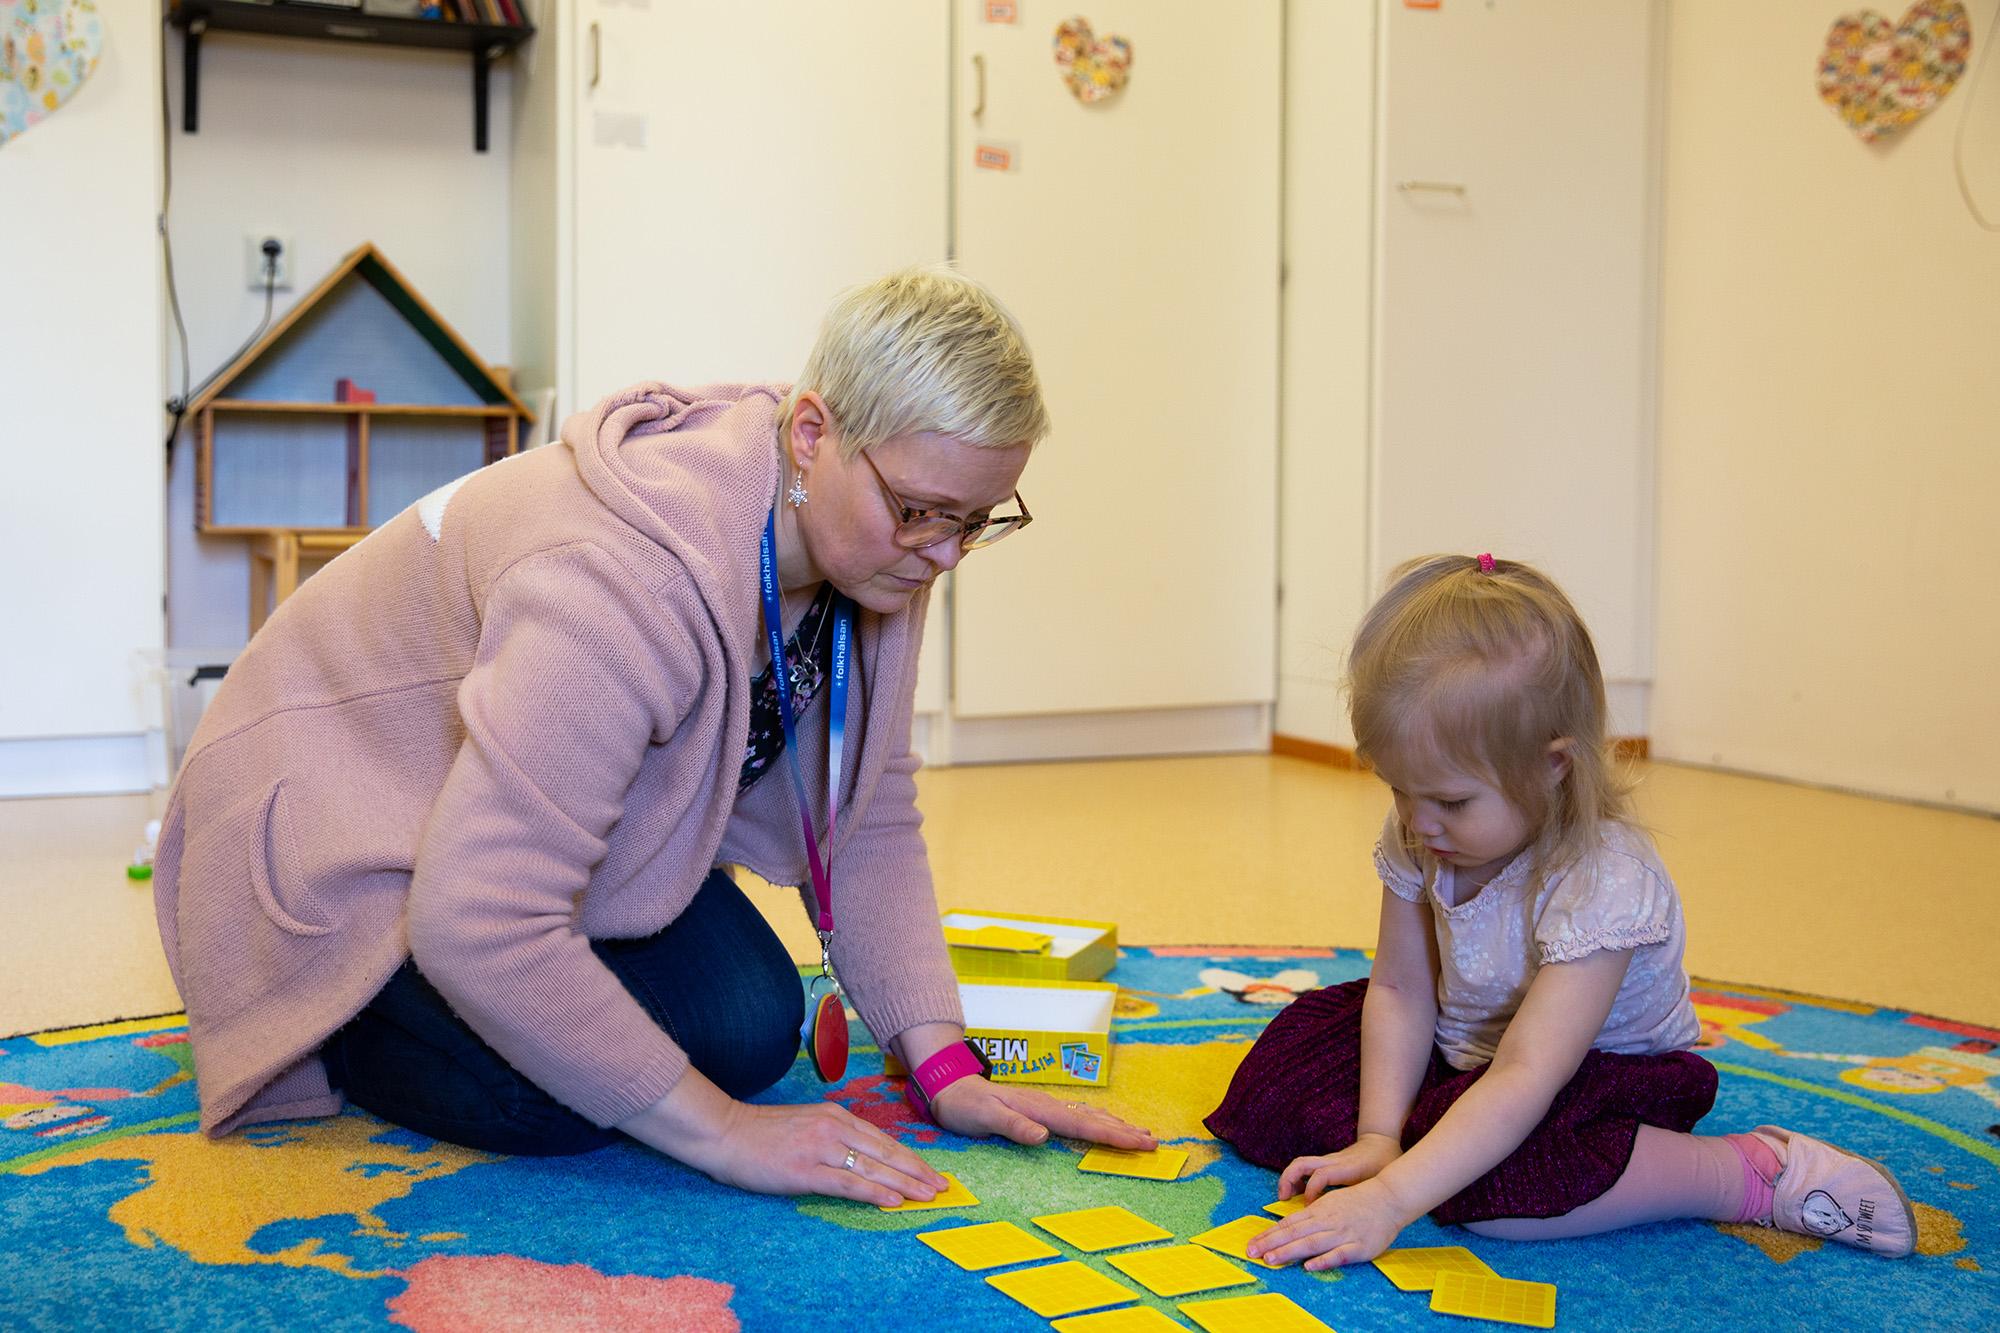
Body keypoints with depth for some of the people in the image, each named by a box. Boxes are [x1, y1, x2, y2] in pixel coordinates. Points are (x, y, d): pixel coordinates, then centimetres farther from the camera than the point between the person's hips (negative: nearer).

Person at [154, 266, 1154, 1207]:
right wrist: (721, 1130, -35)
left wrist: (946, 1067, -17)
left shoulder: (877, 547, -14)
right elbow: (480, 921, -41)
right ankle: (300, 1026, 5)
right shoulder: (637, 578, -41)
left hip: (588, 827, 8)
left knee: (750, 1031, -10)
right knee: (549, 1103, -26)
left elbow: (869, 821, -6)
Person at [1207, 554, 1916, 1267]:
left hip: (1597, 1073, -6)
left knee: (1490, 1182, -38)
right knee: (1273, 1079, -1)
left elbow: (1524, 1080, -39)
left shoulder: (1599, 886, -34)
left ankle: (1752, 1174, -21)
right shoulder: (1416, 838, -13)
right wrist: (1378, 1138, -19)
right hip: (1462, 1054, 7)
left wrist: (1388, 1199, -46)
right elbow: (1399, 992, -6)